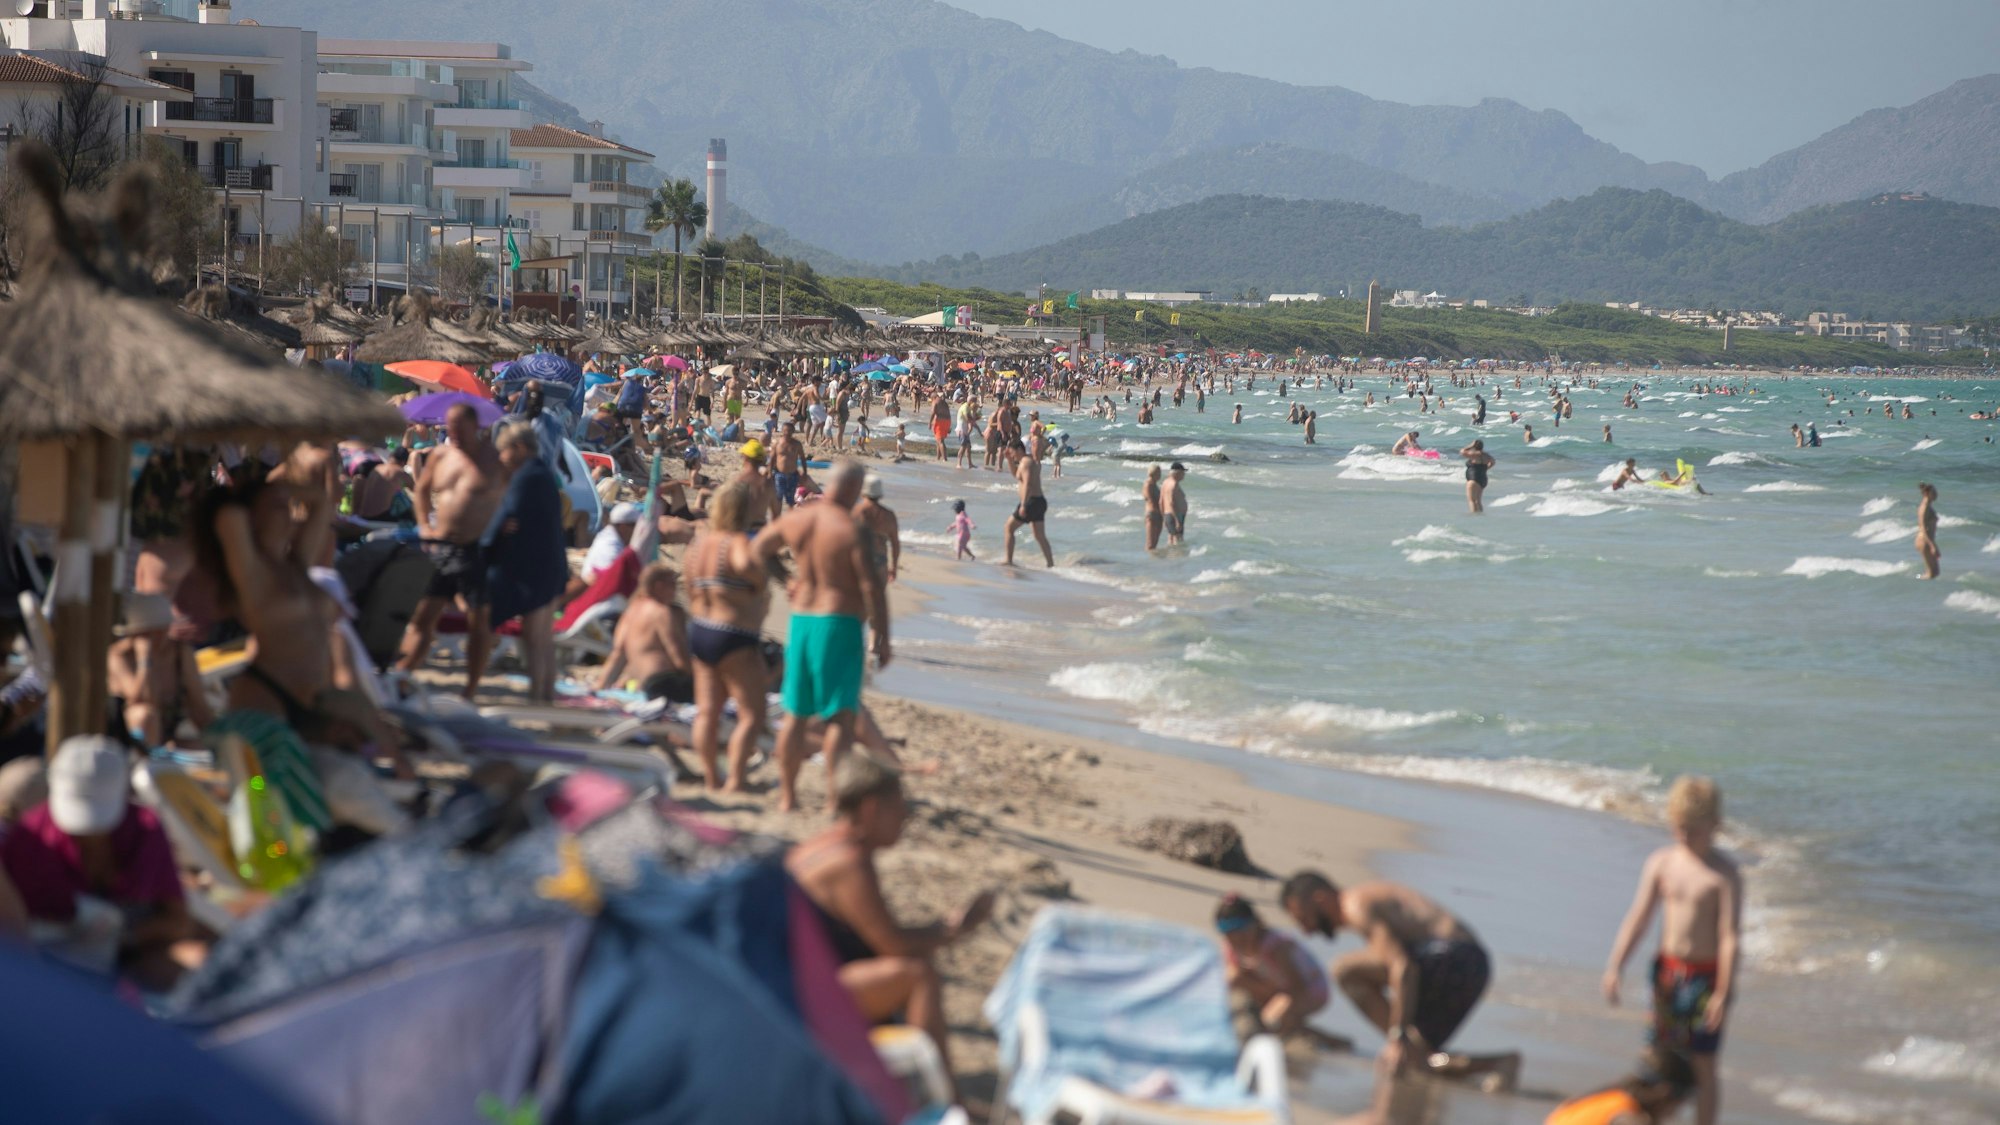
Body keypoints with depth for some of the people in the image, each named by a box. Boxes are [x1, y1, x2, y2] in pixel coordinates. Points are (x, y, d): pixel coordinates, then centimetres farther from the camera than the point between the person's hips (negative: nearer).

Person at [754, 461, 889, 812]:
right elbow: (872, 586, -16)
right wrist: (883, 637, -10)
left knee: (795, 714, 13)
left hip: (800, 619, 6)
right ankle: (835, 797, -9)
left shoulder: (796, 520, 4)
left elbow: (759, 548, 21)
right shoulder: (852, 530, -14)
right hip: (839, 623, -6)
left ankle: (787, 795, 18)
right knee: (840, 715, -3)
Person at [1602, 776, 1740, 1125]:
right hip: (1668, 969, 5)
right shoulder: (1660, 863, 2)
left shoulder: (1724, 874, -13)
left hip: (1706, 975, -4)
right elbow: (1637, 919, 4)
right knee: (1663, 1059, 10)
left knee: (1702, 1065, 1)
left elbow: (1730, 935, -15)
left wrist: (1723, 993, -19)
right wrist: (1614, 968, -3)